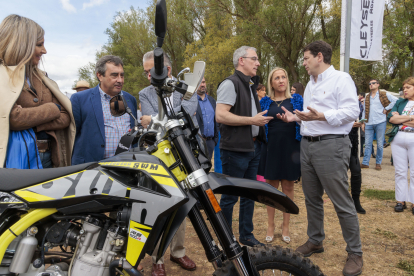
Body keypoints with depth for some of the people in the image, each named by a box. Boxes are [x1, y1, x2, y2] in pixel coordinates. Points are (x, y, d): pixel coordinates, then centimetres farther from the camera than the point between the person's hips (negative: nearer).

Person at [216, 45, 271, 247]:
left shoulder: (250, 85, 19)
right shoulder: (230, 83, -11)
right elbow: (220, 115, -22)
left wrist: (261, 119, 12)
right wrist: (252, 120, -19)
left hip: (252, 147, 10)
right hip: (235, 149, -9)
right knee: (230, 196, 0)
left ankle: (246, 235, 31)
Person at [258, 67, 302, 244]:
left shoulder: (296, 99, 6)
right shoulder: (265, 102, 8)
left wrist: (295, 118, -13)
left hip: (291, 148, 0)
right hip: (271, 148, 1)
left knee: (288, 186, 6)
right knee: (271, 185, 6)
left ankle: (285, 226, 20)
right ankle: (270, 225, 19)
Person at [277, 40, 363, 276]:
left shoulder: (341, 79, -7)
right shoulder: (311, 84, 20)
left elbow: (352, 111, -16)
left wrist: (321, 116, -25)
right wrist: (297, 117, 7)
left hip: (331, 146, -8)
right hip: (307, 145, 9)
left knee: (342, 202, -2)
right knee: (312, 199, 15)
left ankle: (355, 253, 12)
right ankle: (315, 241, 31)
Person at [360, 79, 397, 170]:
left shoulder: (384, 94, 3)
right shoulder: (367, 97, 15)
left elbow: (396, 100, -6)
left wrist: (386, 109, -8)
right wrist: (363, 122, 10)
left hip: (380, 123, -3)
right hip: (369, 124, 3)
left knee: (380, 144, 2)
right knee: (367, 144, 2)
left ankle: (378, 163, 11)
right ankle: (365, 163, 4)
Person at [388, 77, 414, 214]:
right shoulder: (400, 102, 14)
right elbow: (391, 118, 0)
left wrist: (400, 118, -8)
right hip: (398, 138, 3)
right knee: (400, 171, 5)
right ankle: (400, 200, 12)